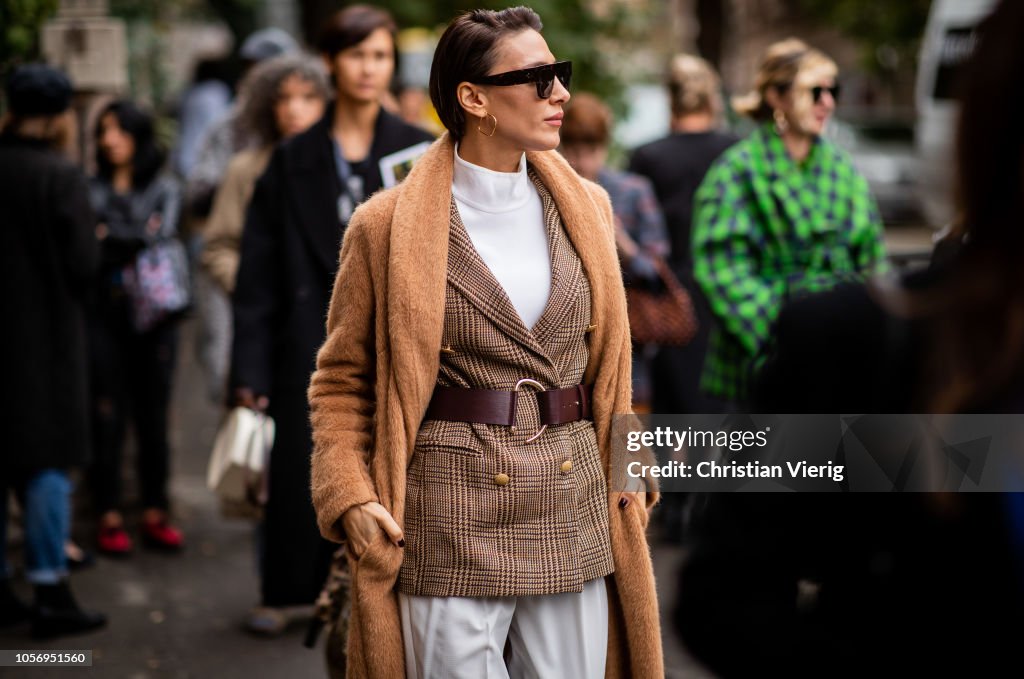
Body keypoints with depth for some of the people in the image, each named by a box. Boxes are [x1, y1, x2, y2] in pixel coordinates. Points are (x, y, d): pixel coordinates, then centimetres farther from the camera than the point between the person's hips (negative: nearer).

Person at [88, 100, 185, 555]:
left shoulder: (164, 189, 9)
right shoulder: (91, 191, 8)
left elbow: (163, 237, -6)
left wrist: (110, 237, -4)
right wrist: (137, 240, -8)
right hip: (105, 316, 0)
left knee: (153, 416, 4)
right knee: (108, 416, -1)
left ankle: (155, 515, 11)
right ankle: (109, 518, 4)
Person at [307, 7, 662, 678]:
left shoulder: (586, 208, 8)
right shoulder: (387, 228, -5)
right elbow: (341, 382, 2)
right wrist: (351, 498, -10)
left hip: (575, 512, 4)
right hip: (449, 520, -4)